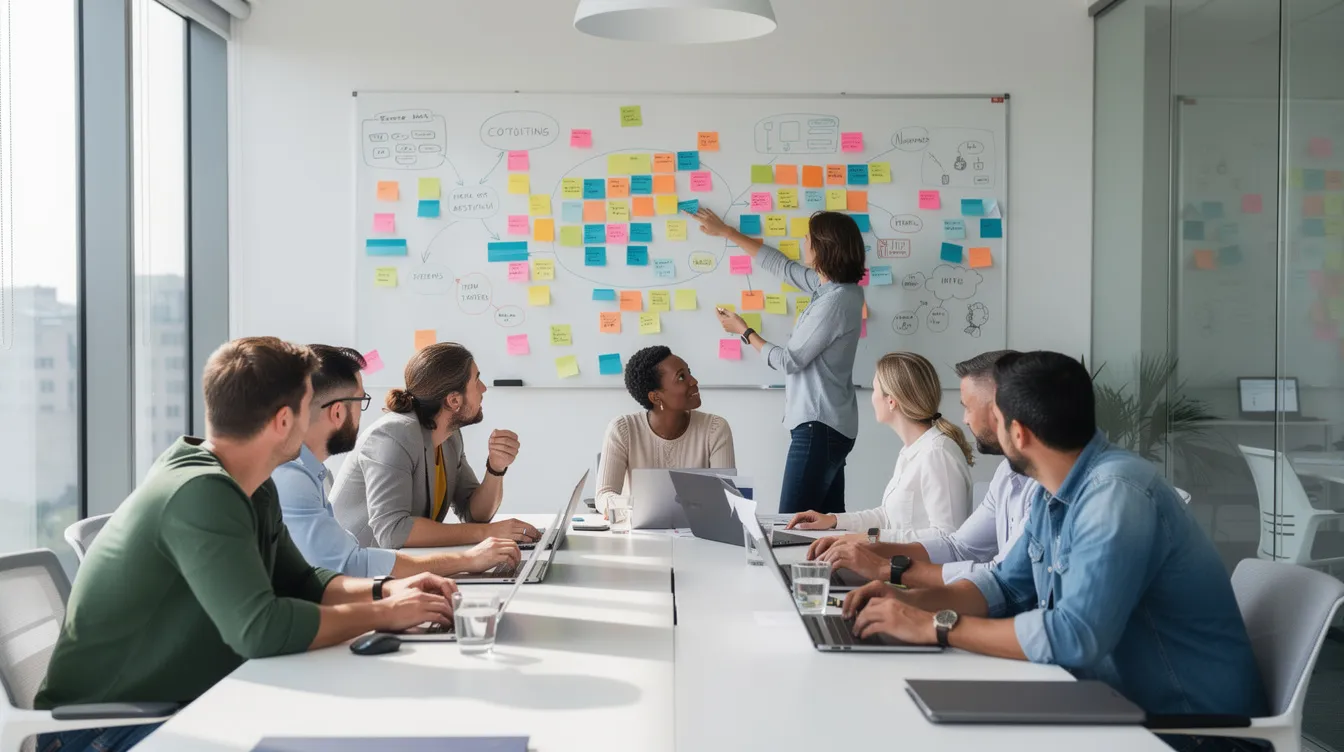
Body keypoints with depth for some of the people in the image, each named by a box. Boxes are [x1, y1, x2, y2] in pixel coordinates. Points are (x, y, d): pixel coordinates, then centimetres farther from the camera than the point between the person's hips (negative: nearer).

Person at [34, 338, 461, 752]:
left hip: (179, 707, 8)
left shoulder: (255, 491, 2)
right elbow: (261, 630, -33)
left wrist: (382, 590, -5)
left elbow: (300, 583, 13)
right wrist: (383, 614, -22)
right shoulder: (200, 493, -26)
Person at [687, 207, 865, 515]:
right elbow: (781, 265, 21)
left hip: (819, 427, -10)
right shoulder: (836, 287, 9)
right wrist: (725, 232, 28)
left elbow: (790, 361, -13)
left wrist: (744, 331, 2)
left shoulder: (834, 302, -19)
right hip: (829, 425, 10)